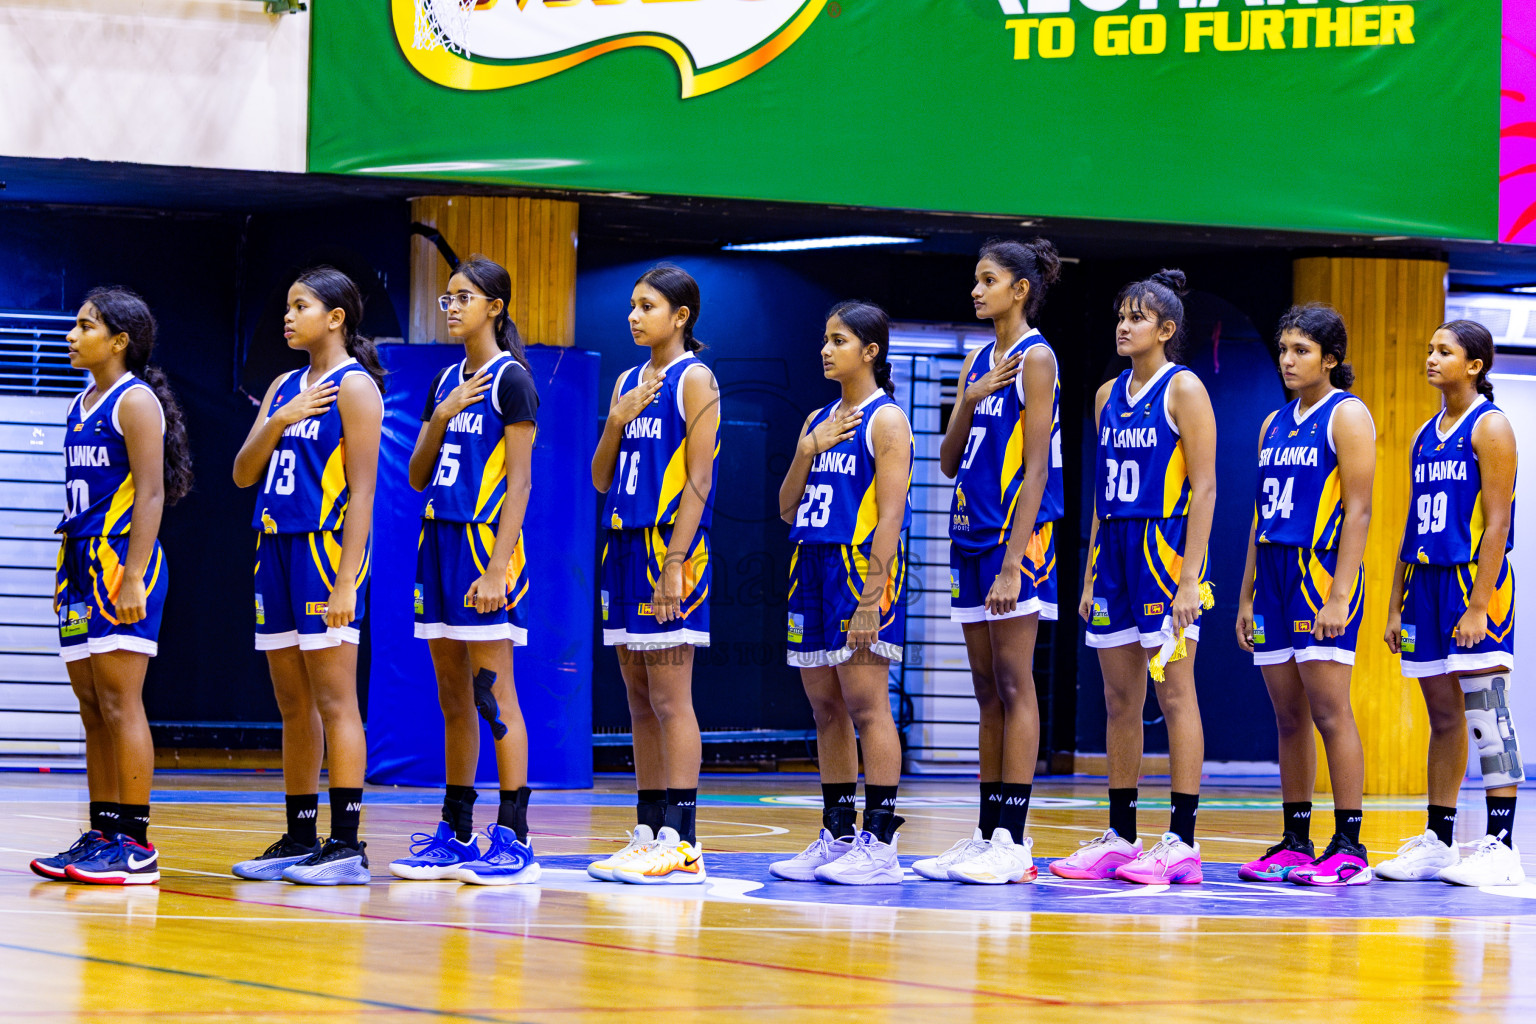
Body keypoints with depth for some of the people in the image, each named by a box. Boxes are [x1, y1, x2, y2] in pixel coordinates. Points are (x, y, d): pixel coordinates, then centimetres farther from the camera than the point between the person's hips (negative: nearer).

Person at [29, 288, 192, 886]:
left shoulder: (136, 401, -8)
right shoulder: (83, 405, 18)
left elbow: (151, 493, -15)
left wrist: (131, 577, -22)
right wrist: (67, 575, 18)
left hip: (121, 562, -9)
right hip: (82, 560, 9)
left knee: (119, 703, -11)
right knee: (92, 710, 8)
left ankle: (136, 846, -10)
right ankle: (102, 835, 11)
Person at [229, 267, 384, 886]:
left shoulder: (355, 387, -5)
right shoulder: (284, 388, 17)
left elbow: (361, 491, -11)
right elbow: (243, 474, 12)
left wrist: (347, 579, -18)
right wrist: (277, 423, -6)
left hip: (325, 549, -8)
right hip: (276, 548, 8)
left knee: (334, 701, -9)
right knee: (294, 707, 9)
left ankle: (346, 843, -10)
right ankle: (299, 839, 14)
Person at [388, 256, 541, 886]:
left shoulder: (510, 380, -8)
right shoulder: (446, 383, 15)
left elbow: (519, 481, -13)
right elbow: (418, 477, 14)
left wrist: (497, 567, -20)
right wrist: (439, 419, -3)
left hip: (486, 544, -8)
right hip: (440, 543, 8)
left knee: (492, 694, -9)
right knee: (453, 699, 10)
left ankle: (513, 838, -7)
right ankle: (456, 836, 14)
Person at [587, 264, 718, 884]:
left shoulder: (694, 380, -6)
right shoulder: (628, 383, 16)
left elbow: (698, 481, -12)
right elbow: (601, 479, 14)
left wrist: (674, 562, -19)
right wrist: (617, 422, -3)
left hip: (671, 547, -8)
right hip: (626, 546, 8)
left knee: (669, 699, -10)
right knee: (640, 701, 8)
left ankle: (681, 844, -11)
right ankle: (649, 832, 12)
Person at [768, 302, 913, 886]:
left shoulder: (886, 421, -6)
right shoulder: (819, 421, 17)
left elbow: (890, 515, -13)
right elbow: (788, 509, 16)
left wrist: (872, 595, -20)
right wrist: (806, 452, -1)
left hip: (862, 568, -8)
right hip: (812, 567, 8)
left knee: (866, 704, -10)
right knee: (826, 707, 8)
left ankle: (880, 843, -10)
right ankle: (836, 836, 13)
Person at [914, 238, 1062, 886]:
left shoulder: (1035, 359, -8)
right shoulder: (978, 362, 16)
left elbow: (1036, 469, -14)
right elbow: (949, 461, 15)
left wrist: (1012, 562, -20)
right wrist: (969, 401, -4)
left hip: (1017, 532, -8)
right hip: (972, 532, 8)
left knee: (1014, 685, -8)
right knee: (989, 691, 8)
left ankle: (1013, 840, -9)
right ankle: (988, 837, 10)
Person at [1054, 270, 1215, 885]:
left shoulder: (1183, 390, -6)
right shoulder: (1109, 396, 14)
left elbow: (1203, 487, -11)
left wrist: (1190, 576, -17)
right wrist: (1091, 575, 14)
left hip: (1166, 547, -7)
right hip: (1115, 547, 7)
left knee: (1174, 694, -6)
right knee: (1120, 700, 8)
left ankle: (1182, 841, -6)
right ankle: (1119, 838, 12)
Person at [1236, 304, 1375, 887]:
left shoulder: (1347, 416, -5)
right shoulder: (1275, 425, 17)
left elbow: (1358, 511, -11)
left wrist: (1340, 595, -19)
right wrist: (1247, 596, 14)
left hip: (1322, 571, -7)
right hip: (1274, 572, 7)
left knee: (1330, 711, -10)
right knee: (1288, 716, 7)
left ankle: (1349, 848, -9)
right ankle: (1295, 844, 11)